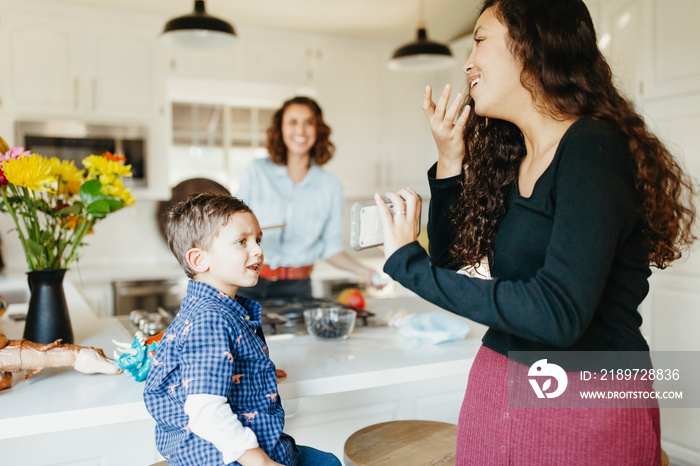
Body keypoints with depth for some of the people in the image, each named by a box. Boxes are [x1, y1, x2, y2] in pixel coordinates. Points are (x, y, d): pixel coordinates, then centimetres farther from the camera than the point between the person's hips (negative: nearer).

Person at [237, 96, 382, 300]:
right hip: (250, 283, 0)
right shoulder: (255, 171, 2)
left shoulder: (331, 186, 3)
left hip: (296, 287, 1)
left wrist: (361, 270, -9)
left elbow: (331, 248, 6)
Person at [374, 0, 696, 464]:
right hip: (495, 388, 7)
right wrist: (450, 159, -1)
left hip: (588, 408, -6)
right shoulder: (505, 157, 4)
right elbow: (451, 262, 9)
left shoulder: (594, 147, -19)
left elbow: (560, 313, -29)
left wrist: (408, 262, -23)